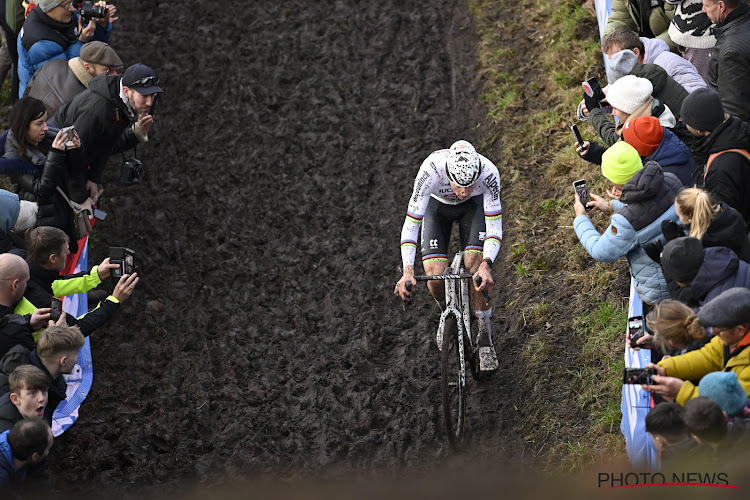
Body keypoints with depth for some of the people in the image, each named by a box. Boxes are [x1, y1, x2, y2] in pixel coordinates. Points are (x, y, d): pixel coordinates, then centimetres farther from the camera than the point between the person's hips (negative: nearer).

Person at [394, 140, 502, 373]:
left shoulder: (489, 174, -38)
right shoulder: (430, 171, -42)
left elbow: (495, 228, -32)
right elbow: (410, 225, -37)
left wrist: (486, 265, -48)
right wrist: (408, 271, -49)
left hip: (473, 206, 0)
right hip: (437, 205, 0)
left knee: (475, 267, -20)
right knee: (435, 275, -15)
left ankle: (485, 338, -2)